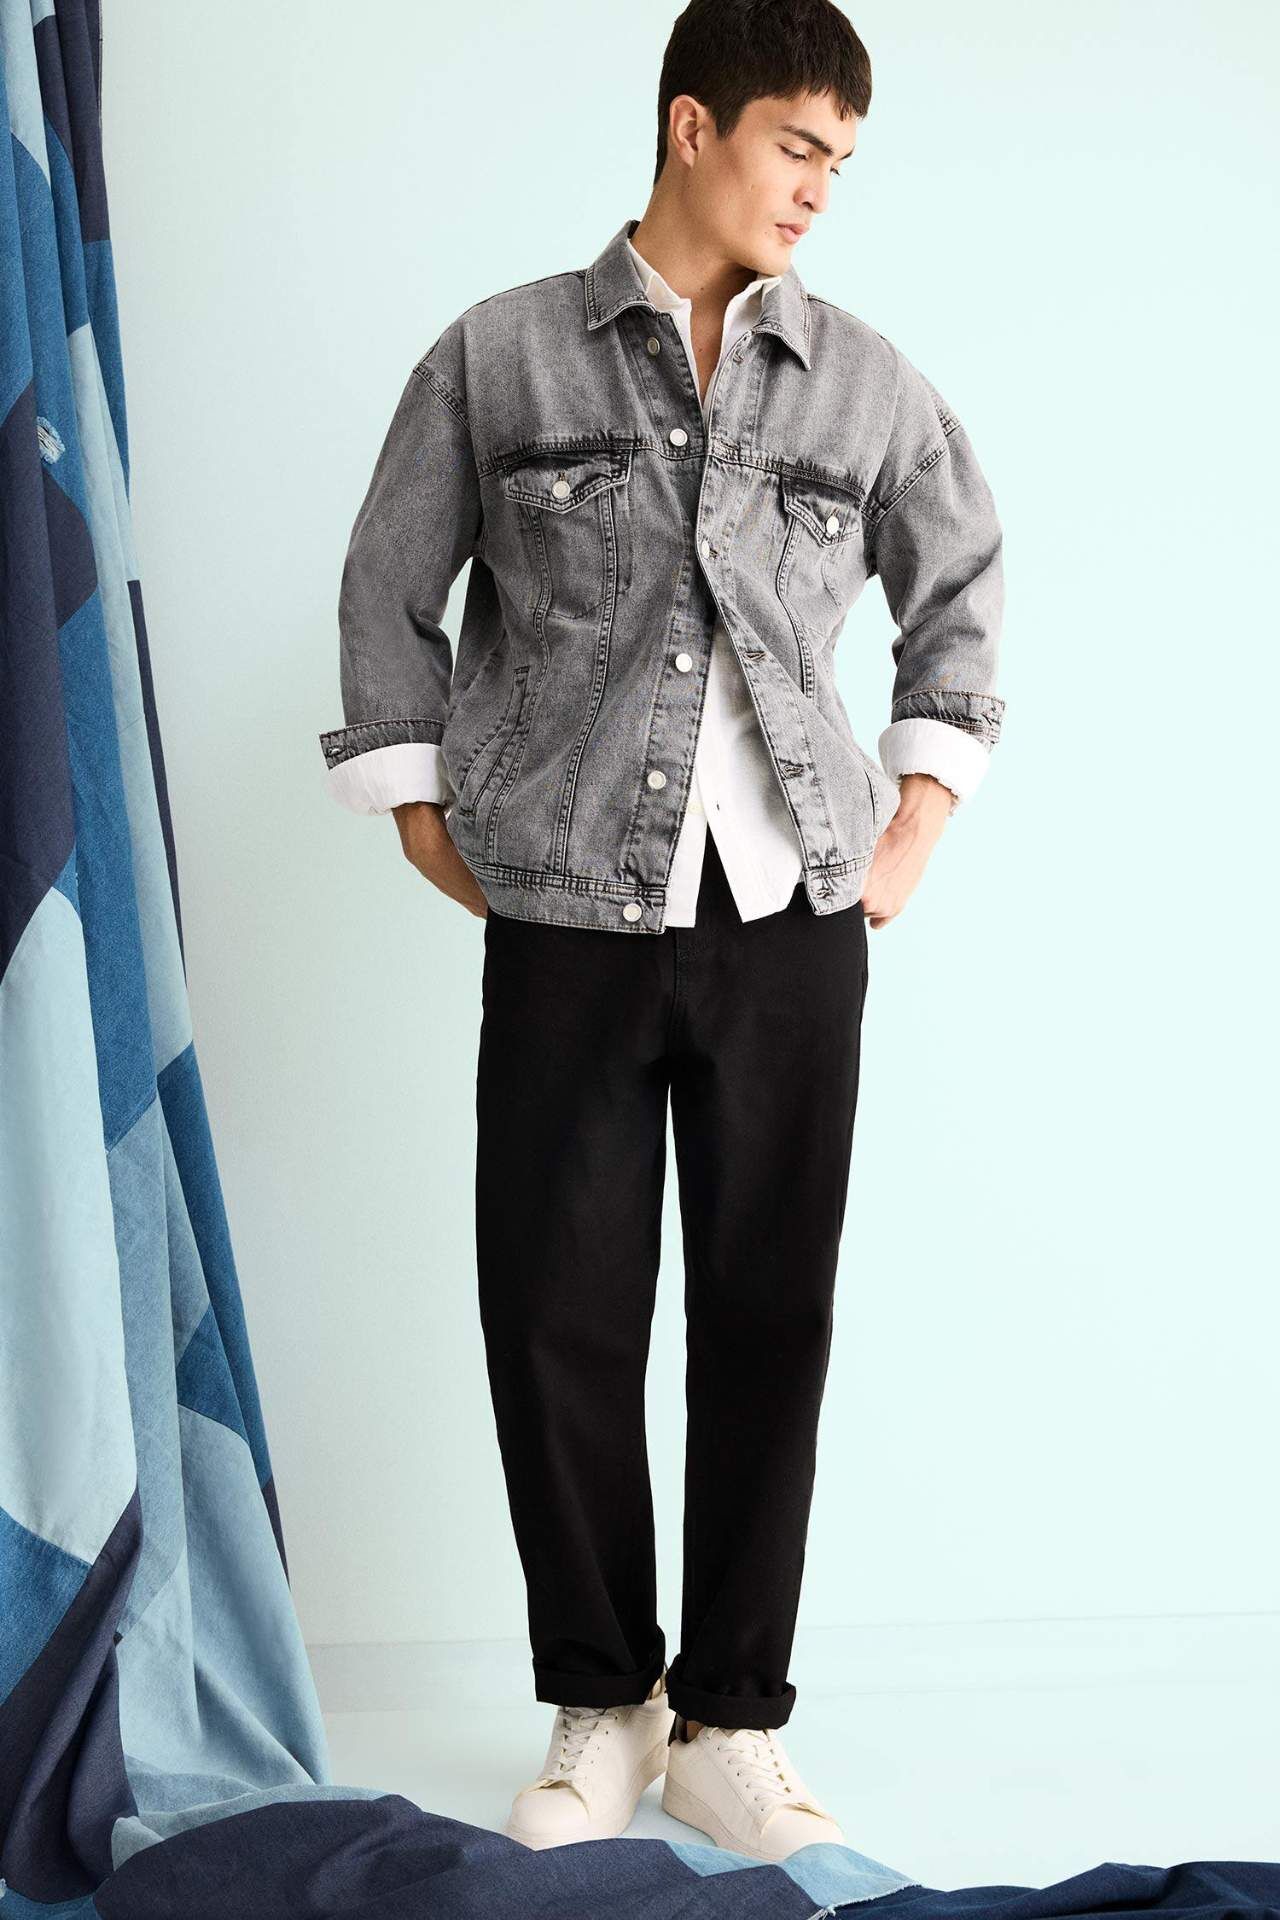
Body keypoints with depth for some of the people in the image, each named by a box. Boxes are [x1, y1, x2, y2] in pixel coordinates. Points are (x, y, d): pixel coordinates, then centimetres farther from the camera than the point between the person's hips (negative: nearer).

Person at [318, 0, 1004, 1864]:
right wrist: (441, 848, 5)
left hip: (794, 931, 2)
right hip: (572, 928, -1)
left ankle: (731, 1724, 18)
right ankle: (598, 1710, 20)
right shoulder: (499, 358, 5)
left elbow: (962, 594, 21)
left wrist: (914, 832, 13)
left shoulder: (868, 383, 9)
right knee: (560, 1324, 2)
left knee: (769, 1323, 4)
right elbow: (388, 596, 10)